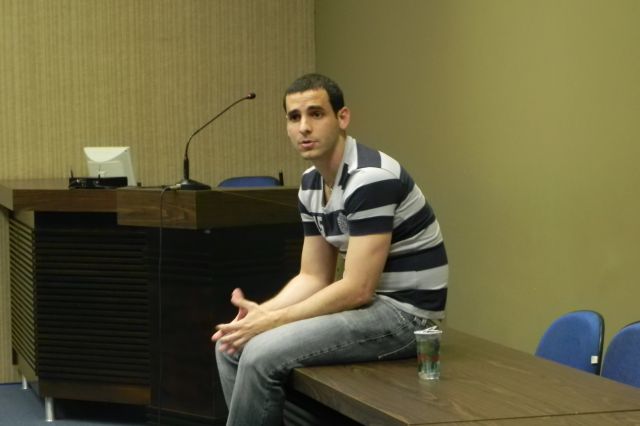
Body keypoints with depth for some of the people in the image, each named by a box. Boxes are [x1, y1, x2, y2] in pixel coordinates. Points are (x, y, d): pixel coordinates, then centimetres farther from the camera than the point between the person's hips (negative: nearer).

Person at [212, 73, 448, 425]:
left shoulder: (371, 178, -22)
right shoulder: (311, 183, 8)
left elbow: (357, 289, -24)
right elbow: (313, 277, 11)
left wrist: (273, 321, -19)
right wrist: (262, 312, -8)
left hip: (405, 313, -9)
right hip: (369, 303, 9)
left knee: (262, 354, -21)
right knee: (231, 345, 4)